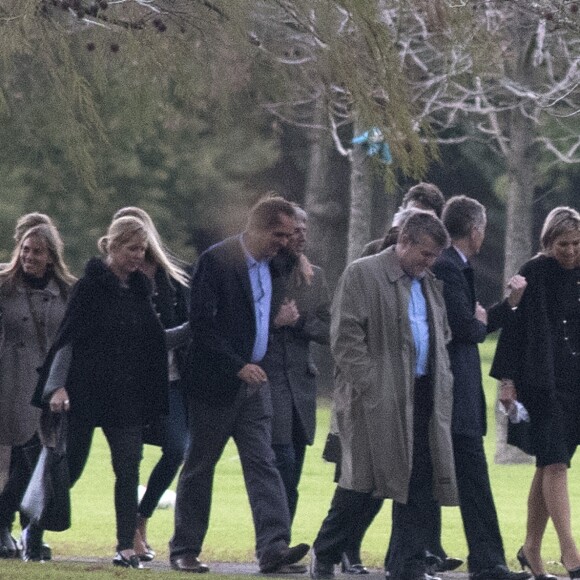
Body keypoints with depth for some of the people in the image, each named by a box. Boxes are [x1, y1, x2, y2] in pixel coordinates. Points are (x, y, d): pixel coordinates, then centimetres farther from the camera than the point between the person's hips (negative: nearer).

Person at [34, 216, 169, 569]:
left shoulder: (140, 289, 11)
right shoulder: (91, 286, -5)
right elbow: (69, 337, -9)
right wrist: (57, 386, -16)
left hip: (129, 398, 5)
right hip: (88, 392, -5)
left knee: (129, 470, -5)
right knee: (71, 467, 2)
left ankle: (126, 547, -6)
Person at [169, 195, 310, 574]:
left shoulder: (274, 267, 10)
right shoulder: (217, 259, -12)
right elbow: (201, 322, -17)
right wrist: (238, 366, -19)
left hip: (255, 381, 6)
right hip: (216, 382, -6)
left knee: (263, 464, -6)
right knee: (199, 467, 4)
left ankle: (274, 548, -15)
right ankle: (184, 550, 13)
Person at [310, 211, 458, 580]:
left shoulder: (429, 285, 19)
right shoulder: (362, 275, -4)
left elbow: (441, 338, 27)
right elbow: (346, 337, -10)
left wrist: (441, 385, 13)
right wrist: (369, 386, -16)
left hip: (423, 397, 7)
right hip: (377, 398, -7)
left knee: (422, 485, 2)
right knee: (362, 480, -5)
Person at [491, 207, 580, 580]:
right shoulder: (534, 274, -4)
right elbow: (514, 326, -5)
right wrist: (508, 379, -11)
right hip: (542, 381, -5)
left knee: (550, 466, 10)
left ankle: (532, 549, 18)